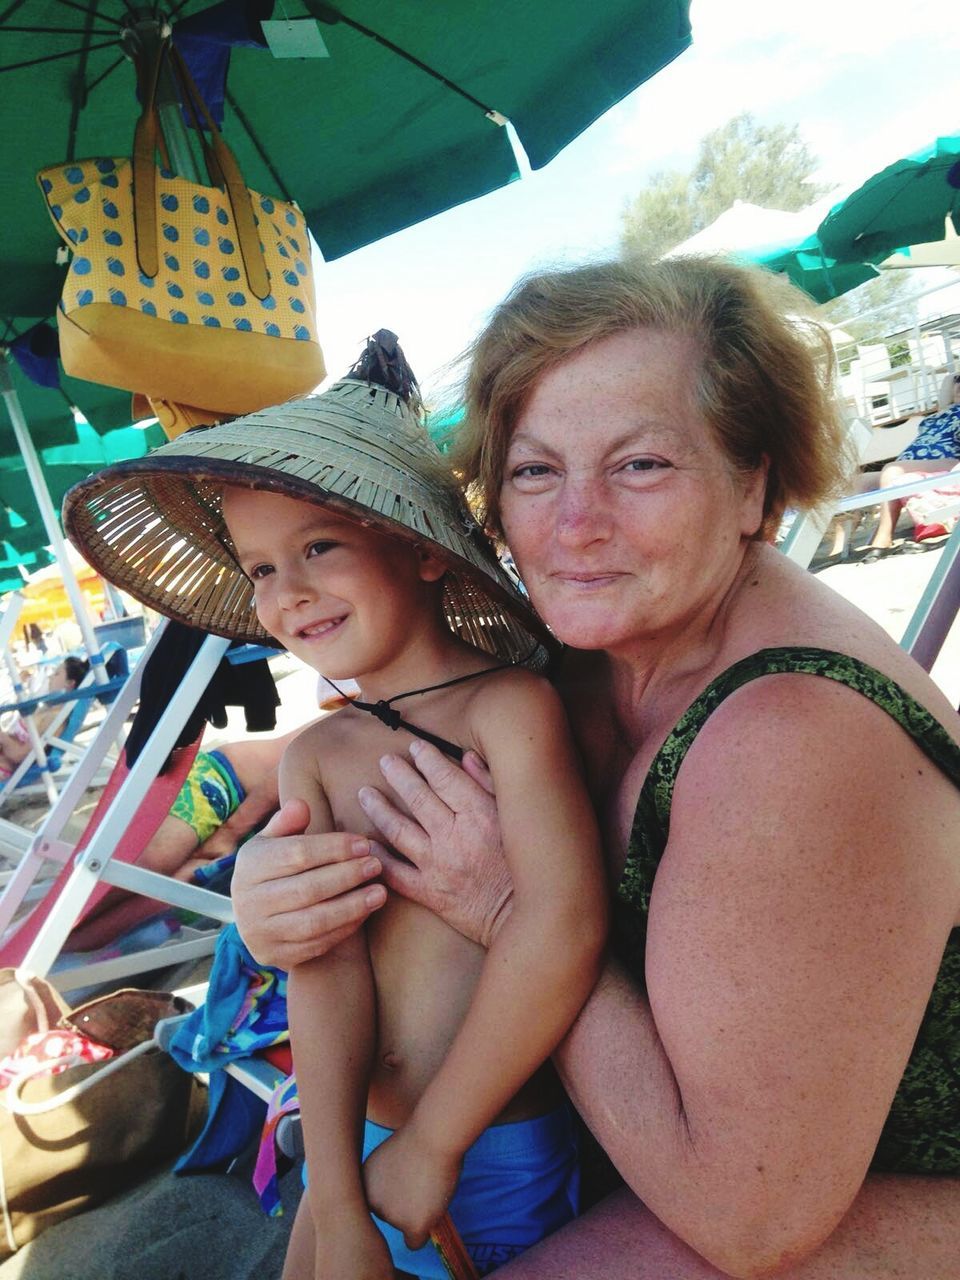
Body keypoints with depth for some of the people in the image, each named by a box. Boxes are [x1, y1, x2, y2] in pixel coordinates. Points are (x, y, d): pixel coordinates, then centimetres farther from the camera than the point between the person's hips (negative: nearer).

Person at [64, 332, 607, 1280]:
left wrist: (434, 1140, -18)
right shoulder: (316, 758, -5)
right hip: (357, 1139, 4)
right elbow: (329, 973, -11)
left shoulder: (510, 706, -18)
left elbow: (563, 925, -26)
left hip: (504, 1158, -3)